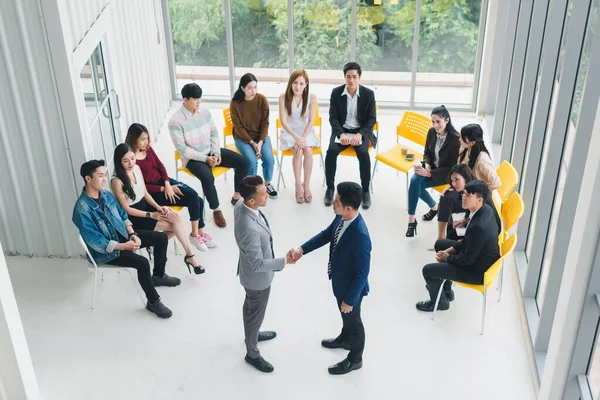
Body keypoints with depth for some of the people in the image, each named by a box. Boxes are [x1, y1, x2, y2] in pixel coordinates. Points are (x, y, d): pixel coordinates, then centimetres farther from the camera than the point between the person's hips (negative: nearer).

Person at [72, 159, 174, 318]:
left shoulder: (106, 194, -2)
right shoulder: (82, 210, -27)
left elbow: (122, 215, 9)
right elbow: (96, 242, -26)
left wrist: (132, 234, -7)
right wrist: (124, 246, -27)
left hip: (122, 234, 8)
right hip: (104, 250, -8)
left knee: (161, 238, 2)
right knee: (142, 263, -28)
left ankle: (158, 276, 24)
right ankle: (153, 302, -8)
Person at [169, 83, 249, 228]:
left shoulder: (204, 111, -2)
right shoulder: (175, 121, -19)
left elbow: (214, 132, 6)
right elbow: (182, 148, -18)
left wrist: (216, 152, -9)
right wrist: (204, 158, -20)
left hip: (211, 151, 6)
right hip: (193, 158, -6)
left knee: (242, 162, -9)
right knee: (207, 177, -36)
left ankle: (236, 197, 9)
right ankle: (216, 210, -13)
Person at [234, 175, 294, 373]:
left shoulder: (241, 205, -15)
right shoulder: (250, 229, -43)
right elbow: (258, 264, -33)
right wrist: (284, 261, -24)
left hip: (251, 272, 8)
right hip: (258, 277, -8)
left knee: (250, 306, 32)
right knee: (256, 313, 16)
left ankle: (252, 334, 58)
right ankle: (252, 353, 40)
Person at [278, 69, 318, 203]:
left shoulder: (312, 97, -10)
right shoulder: (283, 97, -12)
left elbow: (311, 121, -10)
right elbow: (283, 121, -13)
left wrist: (303, 138, -22)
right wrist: (296, 137, -25)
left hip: (306, 131, 1)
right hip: (289, 132, -1)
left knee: (308, 150, -29)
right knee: (298, 151, -29)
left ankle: (307, 185, -17)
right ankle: (298, 185, -19)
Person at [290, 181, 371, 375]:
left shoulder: (360, 236, -41)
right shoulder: (341, 217, -17)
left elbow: (362, 273, -30)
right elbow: (327, 234, 4)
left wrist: (350, 299, -20)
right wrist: (302, 249, -4)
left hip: (351, 287, -8)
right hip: (340, 280, 8)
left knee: (353, 321, 18)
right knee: (344, 315, 33)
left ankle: (355, 359, 43)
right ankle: (346, 339, 61)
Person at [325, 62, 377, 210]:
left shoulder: (368, 94, -6)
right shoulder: (336, 92, -3)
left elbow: (372, 118, -4)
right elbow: (333, 117, -2)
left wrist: (360, 134, -20)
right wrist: (341, 134, -19)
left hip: (361, 131, -1)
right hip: (341, 130, 1)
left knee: (363, 153, -30)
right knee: (331, 151, -27)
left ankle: (365, 190, -14)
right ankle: (330, 188, -10)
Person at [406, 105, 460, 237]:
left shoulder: (455, 140, -23)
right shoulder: (431, 132, -5)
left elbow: (452, 168, -20)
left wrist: (429, 173, -26)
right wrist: (426, 164, -11)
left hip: (446, 174, -6)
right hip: (432, 167, 6)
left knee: (416, 182, -26)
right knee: (414, 180, -24)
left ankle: (412, 220, -14)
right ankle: (435, 206, 1)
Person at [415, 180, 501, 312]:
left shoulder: (479, 226, -37)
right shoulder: (485, 209, -8)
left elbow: (467, 260, -25)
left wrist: (447, 257, -7)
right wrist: (449, 250, 2)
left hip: (477, 269, -9)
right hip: (479, 255, 9)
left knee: (428, 270, -5)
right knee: (440, 244, 22)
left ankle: (440, 301, 24)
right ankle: (446, 289, 36)